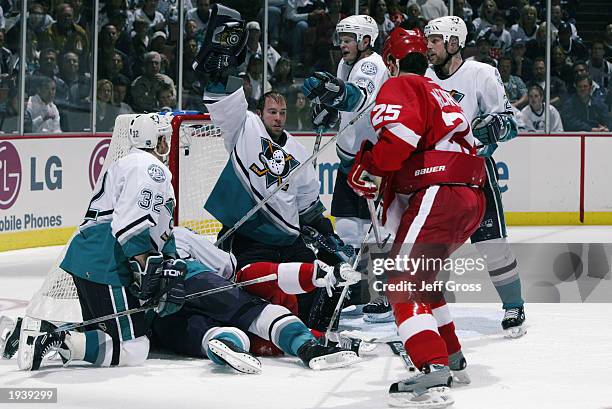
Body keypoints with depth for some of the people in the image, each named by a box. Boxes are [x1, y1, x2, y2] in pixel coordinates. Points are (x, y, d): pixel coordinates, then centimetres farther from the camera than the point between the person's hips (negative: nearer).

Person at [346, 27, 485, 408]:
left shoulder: (400, 87, 3)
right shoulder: (437, 93, 32)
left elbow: (401, 133, -17)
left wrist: (369, 168, -6)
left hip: (441, 194, -10)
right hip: (472, 198, 10)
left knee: (402, 281, -15)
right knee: (419, 277, 26)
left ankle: (433, 375, -31)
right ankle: (452, 358, 32)